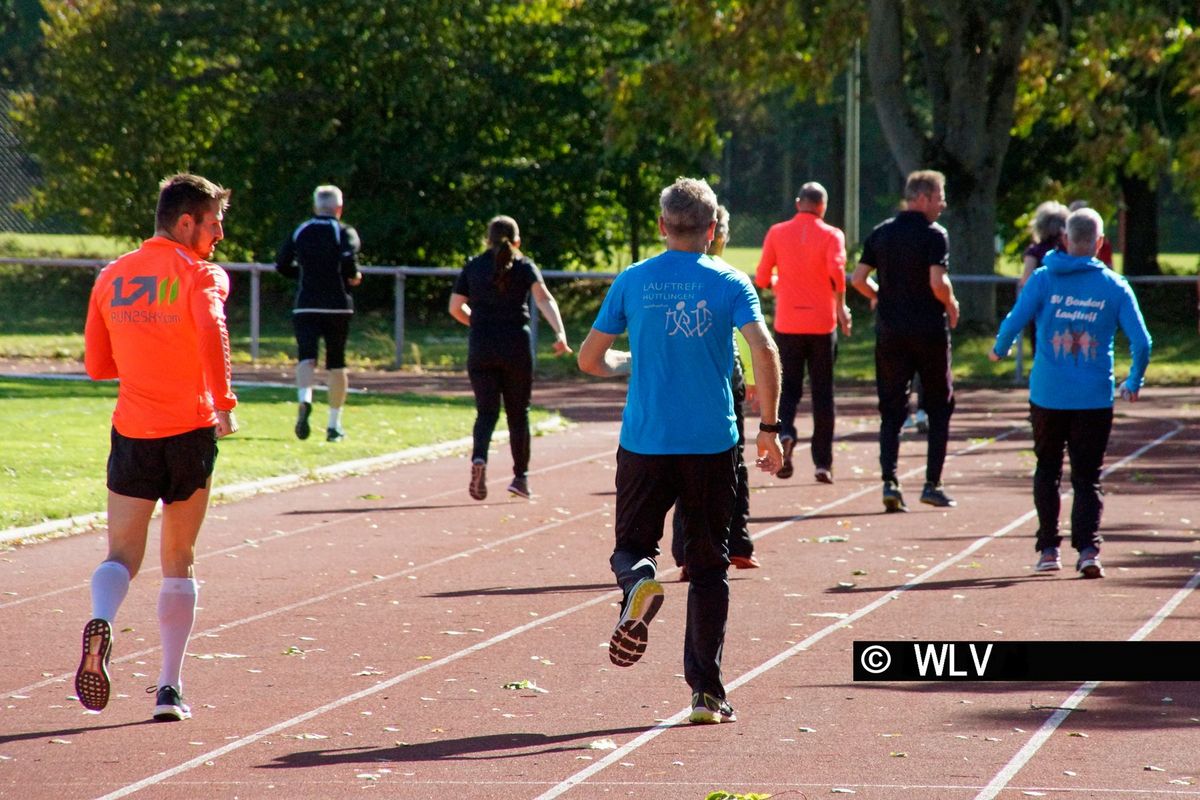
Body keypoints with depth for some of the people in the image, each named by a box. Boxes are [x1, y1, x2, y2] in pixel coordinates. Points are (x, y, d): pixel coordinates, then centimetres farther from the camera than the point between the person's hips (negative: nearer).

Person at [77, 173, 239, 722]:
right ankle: (170, 687, 10)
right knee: (178, 562, 12)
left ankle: (101, 622, -30)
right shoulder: (200, 274, -5)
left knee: (121, 555, 4)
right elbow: (212, 332, -27)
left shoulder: (112, 277, 11)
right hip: (190, 431, -2)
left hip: (132, 433, 2)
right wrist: (223, 400, -26)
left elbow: (96, 364, 15)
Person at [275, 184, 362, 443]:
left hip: (306, 307, 1)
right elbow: (349, 259, -19)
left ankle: (305, 400, -40)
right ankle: (334, 425, 15)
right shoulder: (345, 233, -1)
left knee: (306, 356, -8)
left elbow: (282, 266, 8)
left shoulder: (300, 232, 9)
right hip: (337, 306, -1)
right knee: (336, 363, 11)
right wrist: (354, 276, 2)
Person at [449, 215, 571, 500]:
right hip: (516, 348, -1)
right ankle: (520, 477, 17)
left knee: (486, 411, 2)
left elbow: (455, 308, 8)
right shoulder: (524, 267, 2)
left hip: (481, 349, 1)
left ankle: (479, 458, -27)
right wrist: (560, 332, -26)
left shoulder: (473, 267, 8)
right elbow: (544, 299, -14)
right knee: (517, 413, 12)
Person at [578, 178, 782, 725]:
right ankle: (706, 692, 5)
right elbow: (764, 352, -13)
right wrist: (770, 427, -6)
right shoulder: (730, 283, 0)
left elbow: (590, 359, 7)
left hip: (644, 442, 0)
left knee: (631, 546, 13)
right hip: (712, 445, 0)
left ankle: (639, 581, -24)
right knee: (708, 567, 9)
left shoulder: (632, 282, 4)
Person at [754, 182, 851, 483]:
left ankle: (785, 432, -24)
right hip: (822, 324, -1)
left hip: (788, 324, 1)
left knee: (788, 387, 7)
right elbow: (837, 269, -18)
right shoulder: (831, 235, -1)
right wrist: (841, 306, -5)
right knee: (822, 392, 8)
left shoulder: (777, 233, 4)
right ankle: (823, 462, 9)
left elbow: (762, 279, 4)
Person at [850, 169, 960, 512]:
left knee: (891, 410, 7)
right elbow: (938, 284, -19)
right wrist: (951, 305, 0)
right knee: (939, 407, 9)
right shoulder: (934, 235, -10)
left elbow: (858, 278, 5)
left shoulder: (881, 233, 7)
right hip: (929, 330, -4)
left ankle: (890, 482, -6)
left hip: (890, 331, 4)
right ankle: (932, 484, 5)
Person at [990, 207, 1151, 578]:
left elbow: (1014, 321, -11)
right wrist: (1134, 383, 12)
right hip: (1095, 398, 0)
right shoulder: (1115, 286, 0)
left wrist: (999, 351, 10)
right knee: (1088, 478, 4)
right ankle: (1088, 547, -14)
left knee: (1047, 471, 17)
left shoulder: (1044, 279, -2)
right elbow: (1141, 342, -4)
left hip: (1048, 394, 0)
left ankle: (1048, 549, 15)